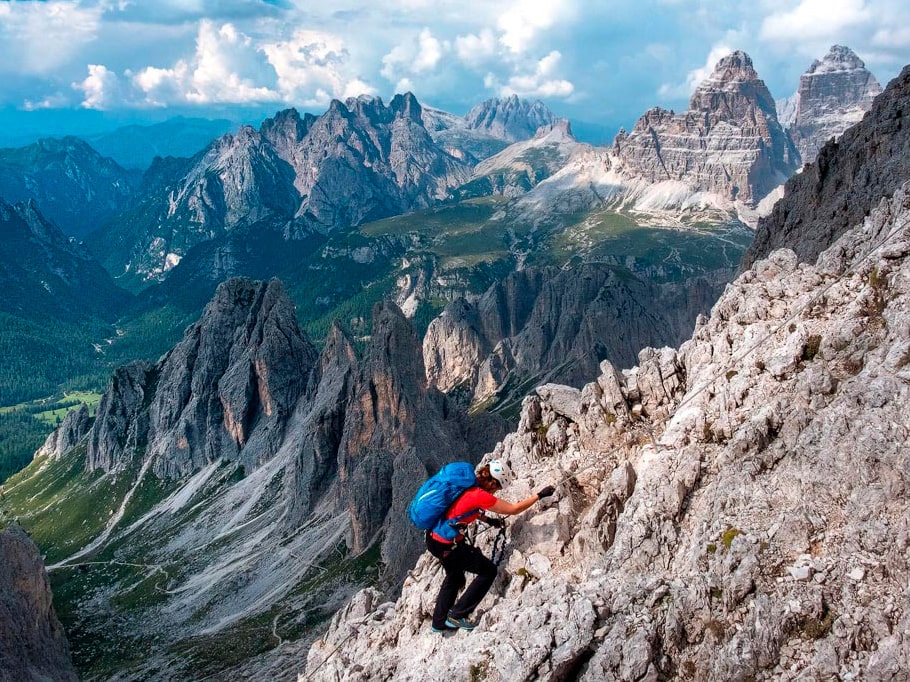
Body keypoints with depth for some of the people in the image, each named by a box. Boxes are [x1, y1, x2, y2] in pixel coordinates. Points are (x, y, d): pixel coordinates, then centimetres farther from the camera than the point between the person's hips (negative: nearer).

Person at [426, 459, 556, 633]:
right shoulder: (480, 495, -21)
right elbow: (513, 509, -12)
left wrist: (488, 520, 14)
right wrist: (540, 495, -3)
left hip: (433, 538, 9)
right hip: (446, 545, -9)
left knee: (454, 576, 31)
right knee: (489, 571, 7)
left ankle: (439, 622, 42)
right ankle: (457, 615, 11)